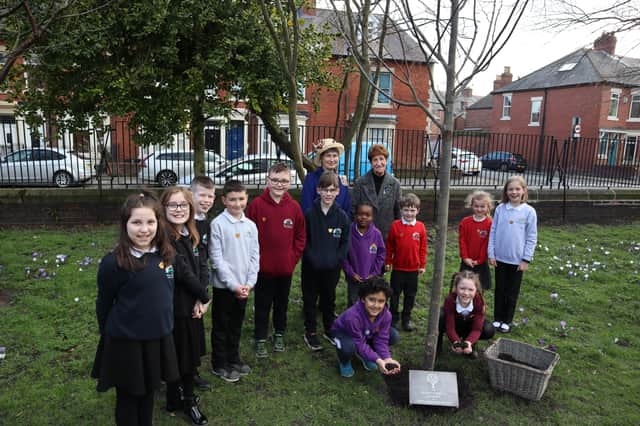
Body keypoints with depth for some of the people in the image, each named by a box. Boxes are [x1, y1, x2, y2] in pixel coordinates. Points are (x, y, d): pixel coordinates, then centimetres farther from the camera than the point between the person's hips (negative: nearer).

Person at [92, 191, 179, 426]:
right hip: (126, 343, -5)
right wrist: (109, 333, 5)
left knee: (149, 392, 21)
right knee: (128, 398, 15)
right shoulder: (114, 262, -20)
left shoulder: (165, 254, -4)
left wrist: (163, 323, 12)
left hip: (159, 338, 5)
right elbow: (104, 303, -7)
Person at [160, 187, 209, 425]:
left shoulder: (191, 235, 6)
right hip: (176, 307, -7)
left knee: (193, 354, 19)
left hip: (194, 305, 7)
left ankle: (187, 396, 39)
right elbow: (183, 272, -22)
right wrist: (204, 296, -10)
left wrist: (200, 299, -10)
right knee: (178, 357, 10)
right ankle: (182, 401, 30)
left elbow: (202, 266, 2)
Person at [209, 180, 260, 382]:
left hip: (243, 286, 5)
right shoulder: (218, 224, -12)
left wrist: (249, 283, -5)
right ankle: (219, 365, 24)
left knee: (236, 325, 19)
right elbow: (216, 258, -14)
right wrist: (233, 284, -16)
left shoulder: (251, 225, 3)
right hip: (224, 286, -5)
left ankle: (233, 359, 35)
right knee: (221, 327, 9)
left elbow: (255, 256, 5)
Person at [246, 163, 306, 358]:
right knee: (262, 304, 11)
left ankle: (279, 334, 37)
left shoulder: (294, 207, -3)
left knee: (282, 302, 18)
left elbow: (301, 236, 5)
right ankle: (260, 339, 26)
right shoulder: (256, 204, -11)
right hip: (263, 267, -2)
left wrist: (293, 257, -1)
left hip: (286, 267, 3)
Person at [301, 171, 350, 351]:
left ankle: (329, 330, 34)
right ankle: (310, 333, 25)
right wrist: (312, 258, -12)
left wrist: (336, 259, -9)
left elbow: (345, 242, 1)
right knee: (310, 299, 9)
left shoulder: (342, 216, -2)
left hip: (332, 268, 2)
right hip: (311, 267, -1)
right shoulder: (309, 214, -7)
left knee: (329, 299, 16)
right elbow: (302, 240, -5)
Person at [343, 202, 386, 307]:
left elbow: (381, 254, -2)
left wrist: (375, 273, -5)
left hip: (371, 279, 1)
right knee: (352, 303, 15)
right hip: (354, 278, 0)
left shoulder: (376, 234, -10)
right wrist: (350, 273, -9)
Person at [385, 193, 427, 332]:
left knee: (410, 295, 14)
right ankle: (393, 318, 25)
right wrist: (388, 262, 1)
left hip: (413, 268, 2)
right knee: (395, 294, 11)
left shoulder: (420, 227, -5)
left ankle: (407, 318, 30)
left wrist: (422, 265, 3)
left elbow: (423, 247, 1)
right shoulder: (395, 225, -9)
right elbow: (389, 246, -2)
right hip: (398, 268, -1)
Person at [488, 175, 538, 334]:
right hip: (500, 258, 2)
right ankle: (497, 319, 27)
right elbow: (493, 232, 1)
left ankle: (507, 321, 25)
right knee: (500, 290, 13)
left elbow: (532, 237, -5)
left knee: (512, 293, 10)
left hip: (517, 260, -2)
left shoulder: (529, 211, -8)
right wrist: (491, 254, -2)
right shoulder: (500, 208, -2)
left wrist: (526, 259, -7)